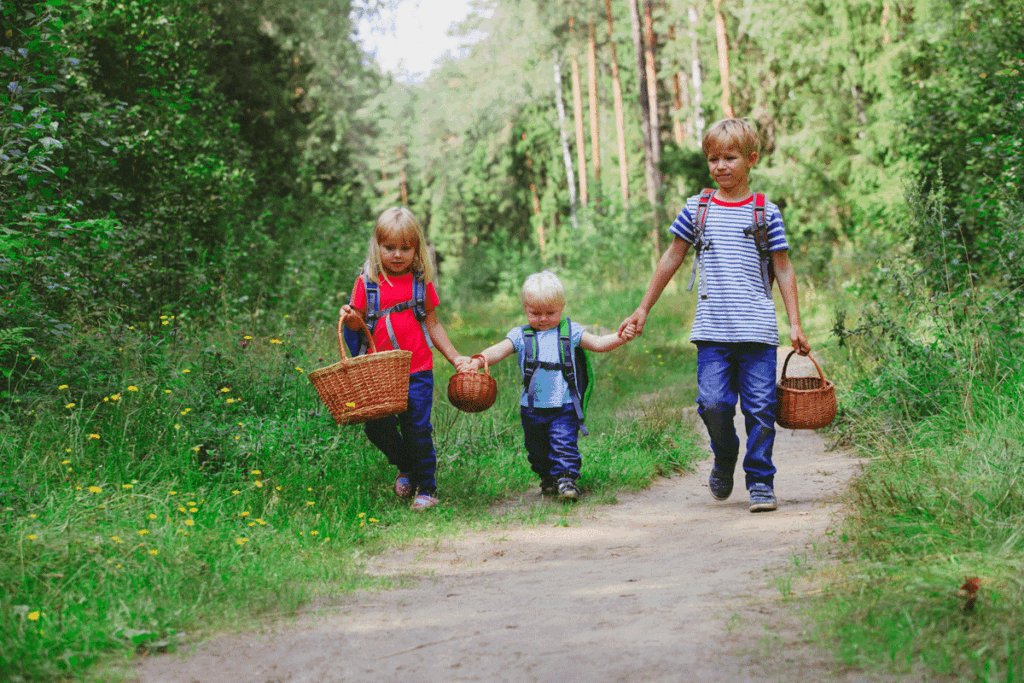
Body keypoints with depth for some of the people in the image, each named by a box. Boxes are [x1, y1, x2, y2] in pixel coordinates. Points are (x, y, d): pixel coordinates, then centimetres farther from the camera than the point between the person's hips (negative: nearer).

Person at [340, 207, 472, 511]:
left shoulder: (421, 283, 6)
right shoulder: (367, 282, 4)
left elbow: (433, 324, 14)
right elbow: (358, 324, 8)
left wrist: (455, 357, 11)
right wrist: (350, 318, -15)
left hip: (417, 371, -1)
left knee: (417, 428, -6)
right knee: (377, 426, -4)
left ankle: (426, 488, 11)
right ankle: (406, 468, 25)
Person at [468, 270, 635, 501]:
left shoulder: (570, 332, 5)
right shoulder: (520, 336, 5)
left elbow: (598, 343, 3)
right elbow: (499, 351, -5)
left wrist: (620, 338, -15)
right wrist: (478, 360, -24)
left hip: (564, 406, -2)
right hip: (532, 408, 2)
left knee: (564, 444, -13)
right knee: (537, 448, 12)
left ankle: (566, 478, -11)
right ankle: (547, 478, 30)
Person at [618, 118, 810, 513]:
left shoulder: (766, 213, 6)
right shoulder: (697, 209, 9)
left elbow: (783, 270, 9)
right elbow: (671, 260, 16)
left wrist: (795, 324, 2)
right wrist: (643, 310, 18)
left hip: (757, 329, -1)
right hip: (712, 329, 1)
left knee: (760, 405, -2)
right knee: (713, 401, -9)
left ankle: (760, 480, 11)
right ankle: (724, 458, 19)